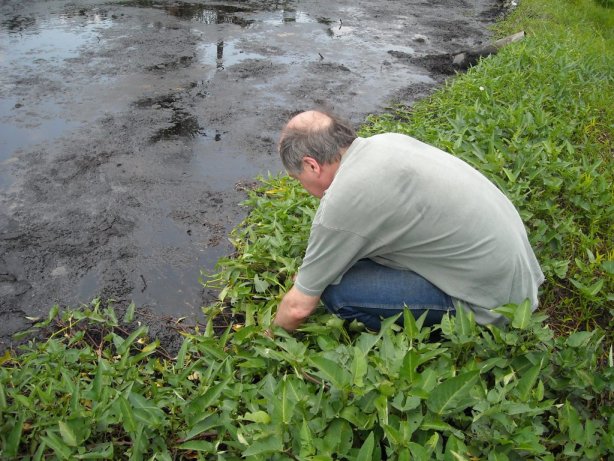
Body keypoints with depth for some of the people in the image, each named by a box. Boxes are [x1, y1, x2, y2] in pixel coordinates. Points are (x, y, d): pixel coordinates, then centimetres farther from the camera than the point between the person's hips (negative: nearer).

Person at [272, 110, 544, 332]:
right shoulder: (388, 140, 2)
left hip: (492, 301, -8)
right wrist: (310, 271, 28)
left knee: (336, 290, -16)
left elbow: (298, 307, -10)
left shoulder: (342, 202, -23)